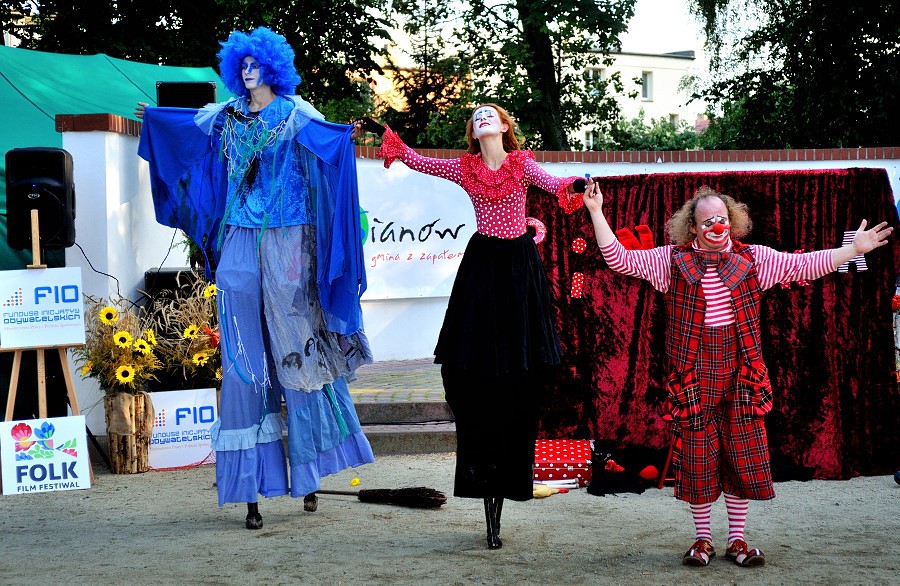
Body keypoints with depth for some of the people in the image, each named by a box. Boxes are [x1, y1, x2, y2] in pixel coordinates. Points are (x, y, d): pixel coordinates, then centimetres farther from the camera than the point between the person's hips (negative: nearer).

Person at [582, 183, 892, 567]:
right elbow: (619, 259, 0)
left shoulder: (753, 258, 7)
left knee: (743, 454, 3)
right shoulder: (673, 260, 2)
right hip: (693, 371, -2)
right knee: (697, 455, 3)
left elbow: (807, 265, 9)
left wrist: (854, 249, 3)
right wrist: (597, 213, -6)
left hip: (740, 369, 2)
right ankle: (702, 539, 17)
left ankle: (737, 539, 16)